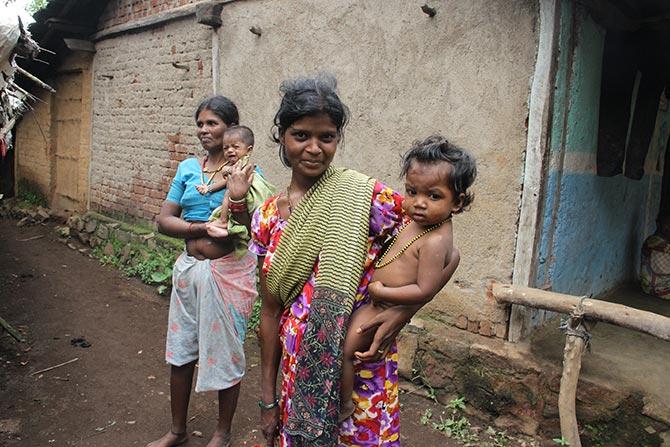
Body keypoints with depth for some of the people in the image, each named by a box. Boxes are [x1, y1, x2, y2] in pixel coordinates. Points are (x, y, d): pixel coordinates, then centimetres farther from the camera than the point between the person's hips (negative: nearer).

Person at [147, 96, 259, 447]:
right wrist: (203, 228, -16)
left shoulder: (246, 173, -7)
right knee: (180, 350, 15)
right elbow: (163, 221, 0)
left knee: (225, 352, 9)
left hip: (229, 271, -4)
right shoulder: (187, 168, 5)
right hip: (189, 268, 5)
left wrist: (237, 197, -27)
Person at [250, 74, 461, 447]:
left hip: (361, 372, -4)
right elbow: (271, 310, 4)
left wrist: (403, 312, -22)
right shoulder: (267, 217, -1)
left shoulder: (367, 198, -15)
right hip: (298, 375, 4)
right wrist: (268, 395, 8)